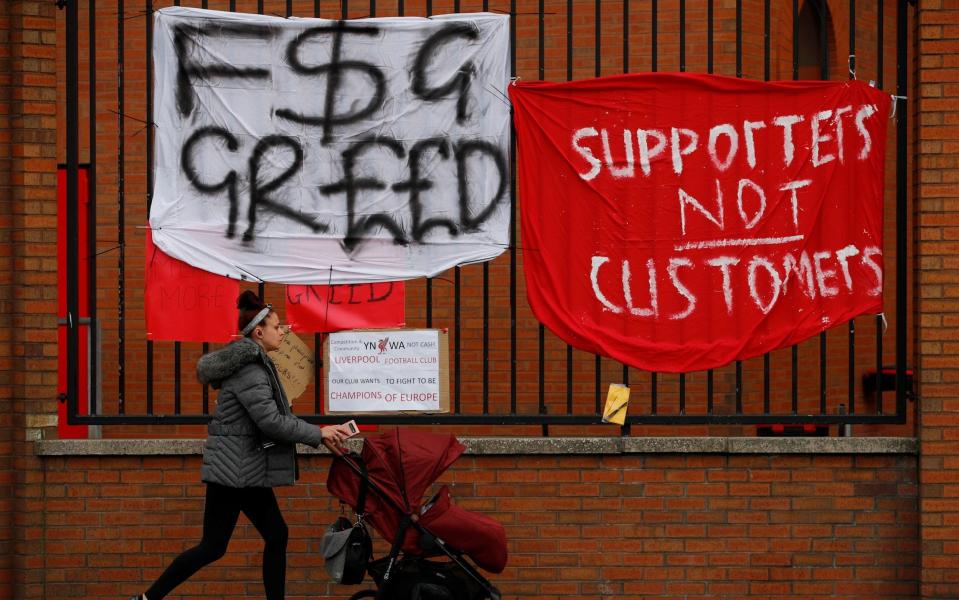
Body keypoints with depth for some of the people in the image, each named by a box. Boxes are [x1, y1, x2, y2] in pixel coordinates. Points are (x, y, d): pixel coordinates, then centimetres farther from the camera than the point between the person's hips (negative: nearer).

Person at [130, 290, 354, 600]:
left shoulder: (256, 364, 15)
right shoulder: (248, 369, -18)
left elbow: (280, 414, 16)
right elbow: (271, 421, -23)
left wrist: (321, 435, 5)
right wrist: (318, 434, -14)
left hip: (247, 470, 10)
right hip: (234, 470, -10)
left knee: (276, 536, 9)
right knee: (213, 546, -6)